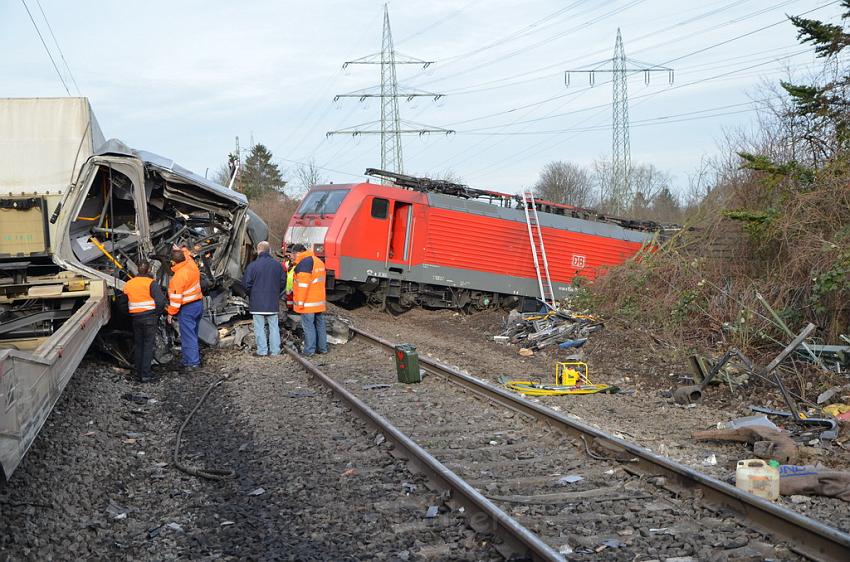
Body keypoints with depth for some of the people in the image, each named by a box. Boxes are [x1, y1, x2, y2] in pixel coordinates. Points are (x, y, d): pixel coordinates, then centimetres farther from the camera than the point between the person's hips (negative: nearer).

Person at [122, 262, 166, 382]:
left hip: (135, 317, 5)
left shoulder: (128, 284, 8)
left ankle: (139, 372, 19)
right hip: (150, 317, -5)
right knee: (148, 345, -2)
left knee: (138, 345, 15)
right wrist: (158, 314, -2)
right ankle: (145, 374, -5)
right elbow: (160, 301, -17)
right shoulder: (152, 283, -9)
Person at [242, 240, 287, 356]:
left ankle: (262, 351, 4)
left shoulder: (252, 265, -12)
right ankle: (275, 350, 11)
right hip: (273, 303, 4)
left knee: (259, 327, 4)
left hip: (257, 303, -3)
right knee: (274, 326, 10)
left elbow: (246, 284, -8)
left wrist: (252, 295, 10)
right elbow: (283, 282, 9)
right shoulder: (277, 265, 1)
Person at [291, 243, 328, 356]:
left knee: (308, 325, -4)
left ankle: (309, 350, -3)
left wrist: (300, 302, -16)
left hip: (308, 303, -9)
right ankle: (322, 348, 18)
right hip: (319, 302, 9)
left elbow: (303, 284, -19)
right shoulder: (318, 261, 15)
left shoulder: (304, 263, -15)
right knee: (320, 324, 13)